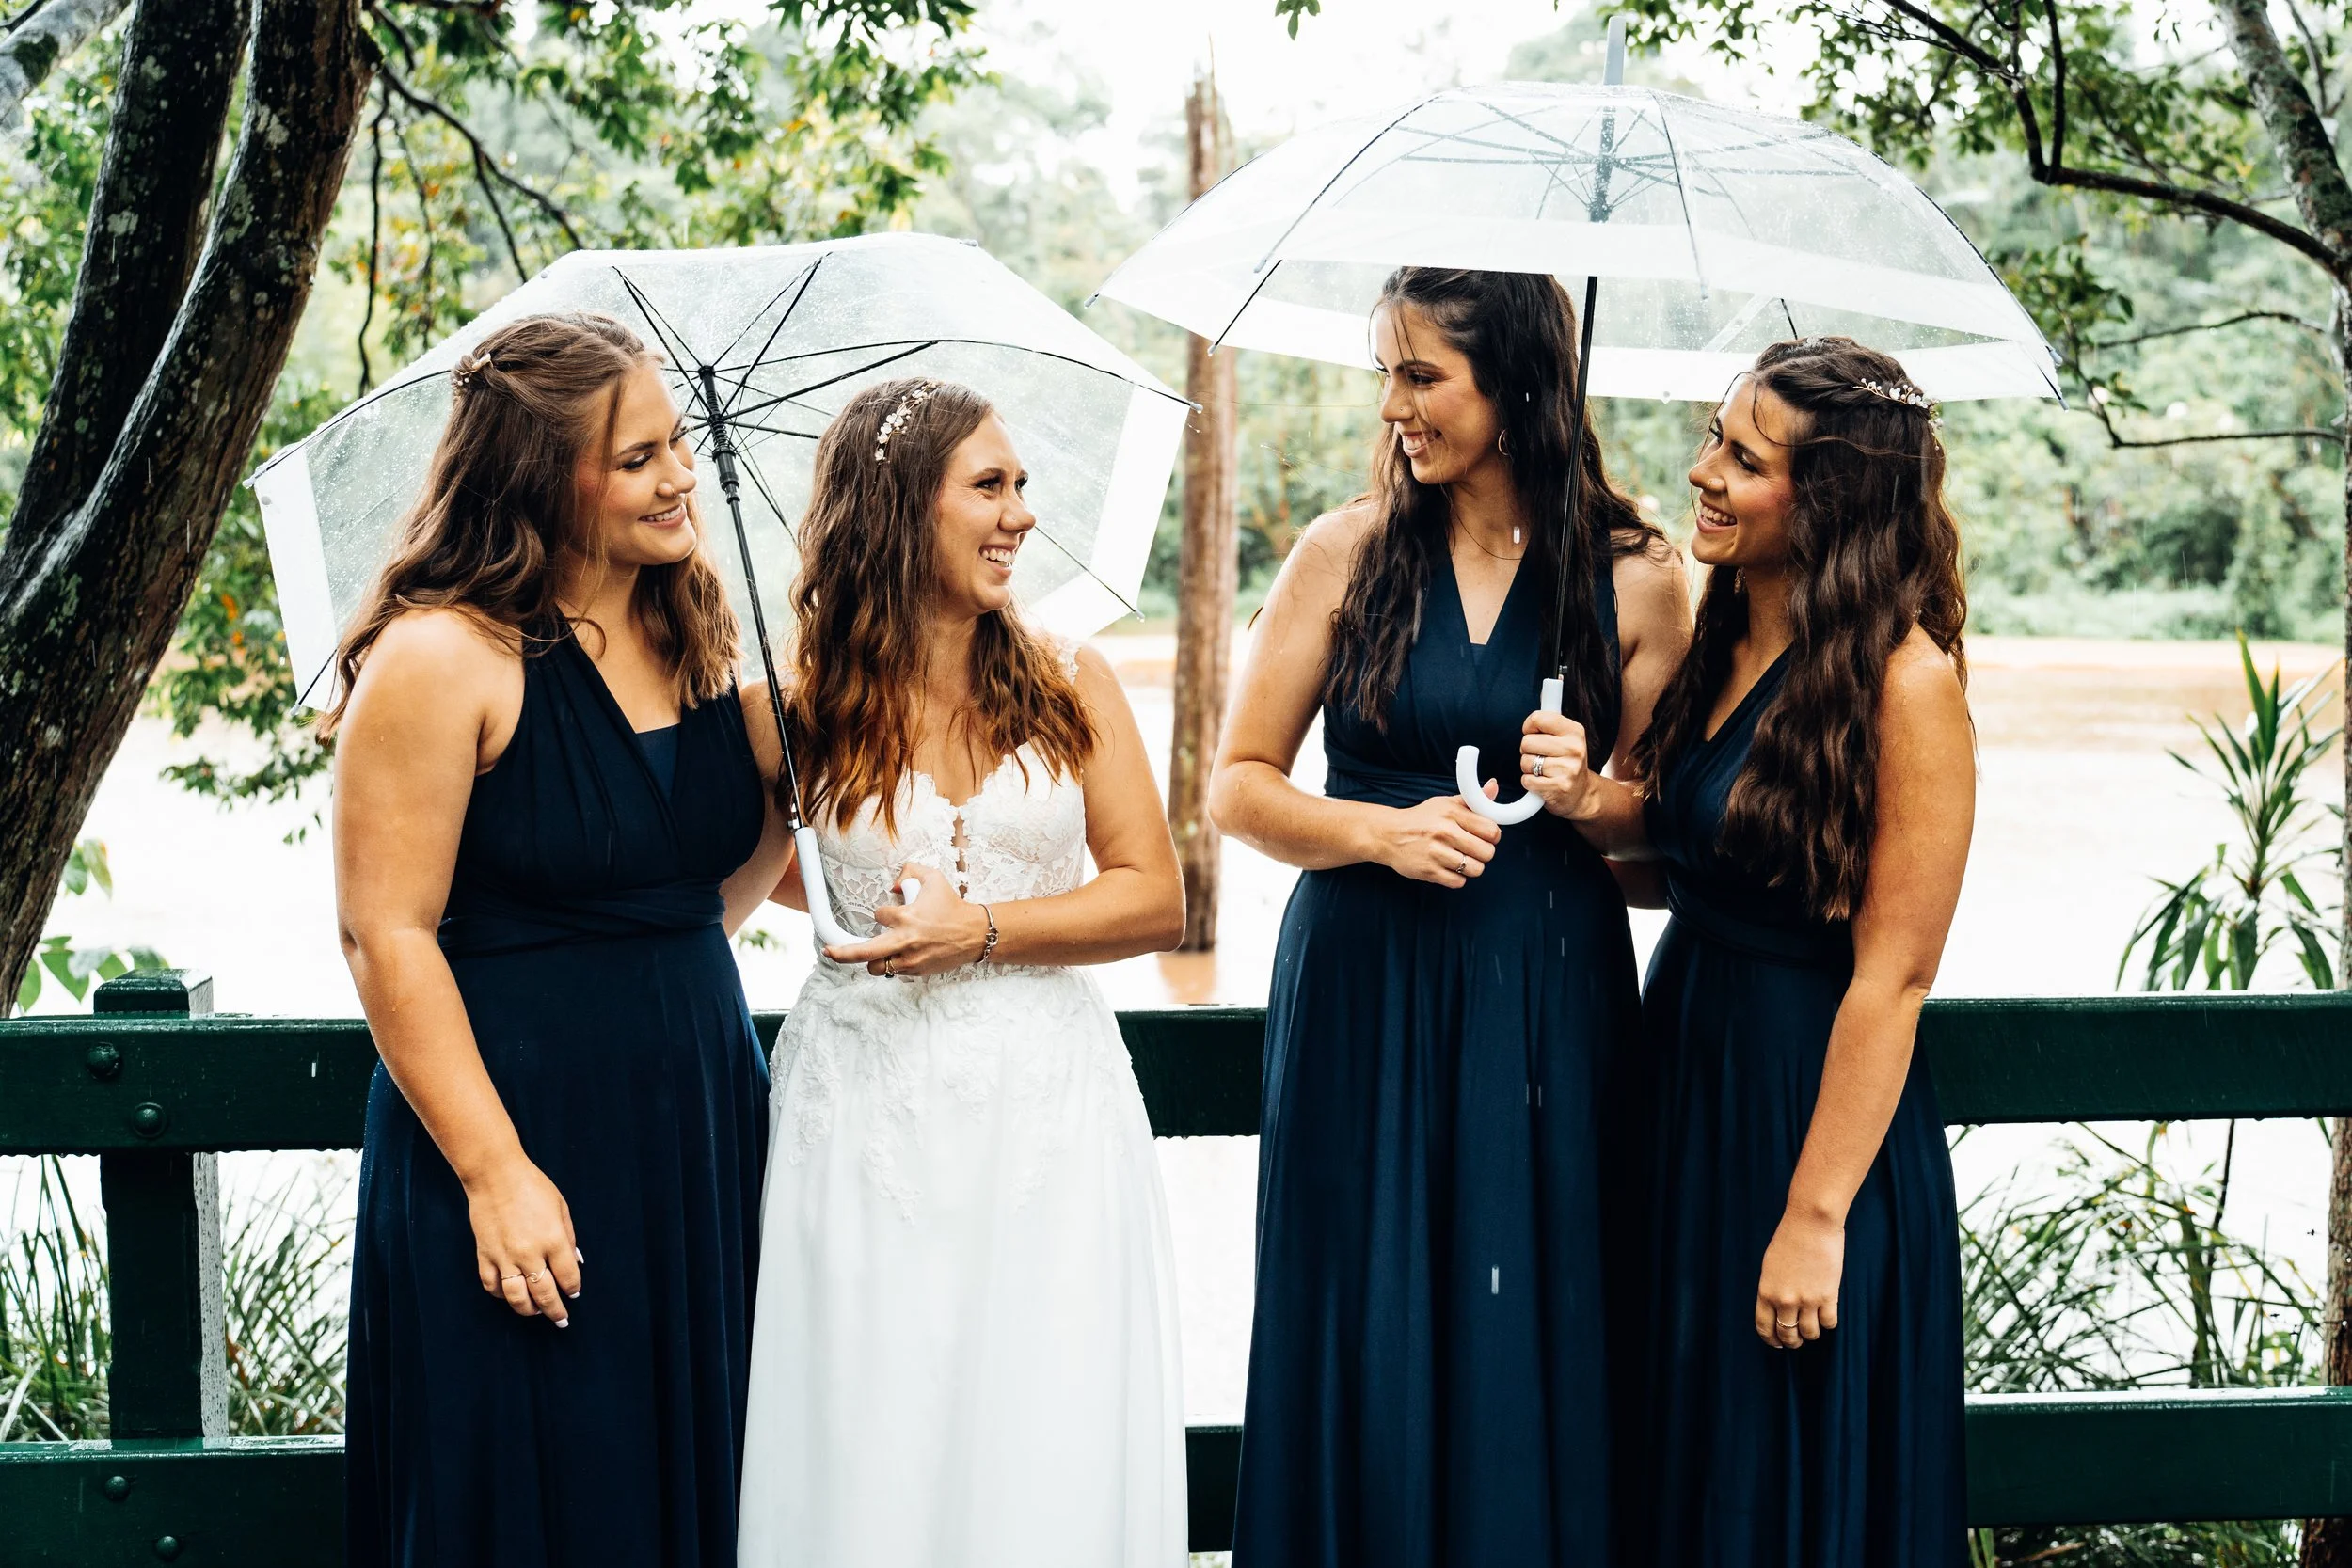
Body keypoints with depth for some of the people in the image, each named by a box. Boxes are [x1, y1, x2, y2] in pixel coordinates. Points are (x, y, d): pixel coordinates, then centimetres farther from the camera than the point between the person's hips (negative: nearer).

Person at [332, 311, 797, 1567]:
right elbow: (387, 936, -15)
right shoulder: (441, 659, -13)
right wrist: (494, 1172, -19)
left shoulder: (701, 635, 9)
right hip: (521, 1126, -7)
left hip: (699, 1123, 7)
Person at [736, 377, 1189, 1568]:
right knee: (872, 1458, 3)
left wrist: (978, 931, -11)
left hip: (1047, 1107, 1)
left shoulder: (1067, 685, 2)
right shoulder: (804, 709, 0)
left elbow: (1155, 897, -1)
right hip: (867, 1102, -1)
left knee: (1050, 1463, 2)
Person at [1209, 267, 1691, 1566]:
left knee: (1527, 1349, 3)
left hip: (1546, 1005, 0)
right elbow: (1239, 788, 3)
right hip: (1362, 995, 0)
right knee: (1365, 1348, 3)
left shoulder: (1636, 578, 1)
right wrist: (1383, 831, -12)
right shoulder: (1347, 554, 1)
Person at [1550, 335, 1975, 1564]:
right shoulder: (1726, 639, 5)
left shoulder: (1906, 680, -18)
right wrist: (1598, 807, -5)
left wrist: (1817, 1215, -20)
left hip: (1813, 1102, -8)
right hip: (1682, 1071, 8)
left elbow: (1893, 974, -19)